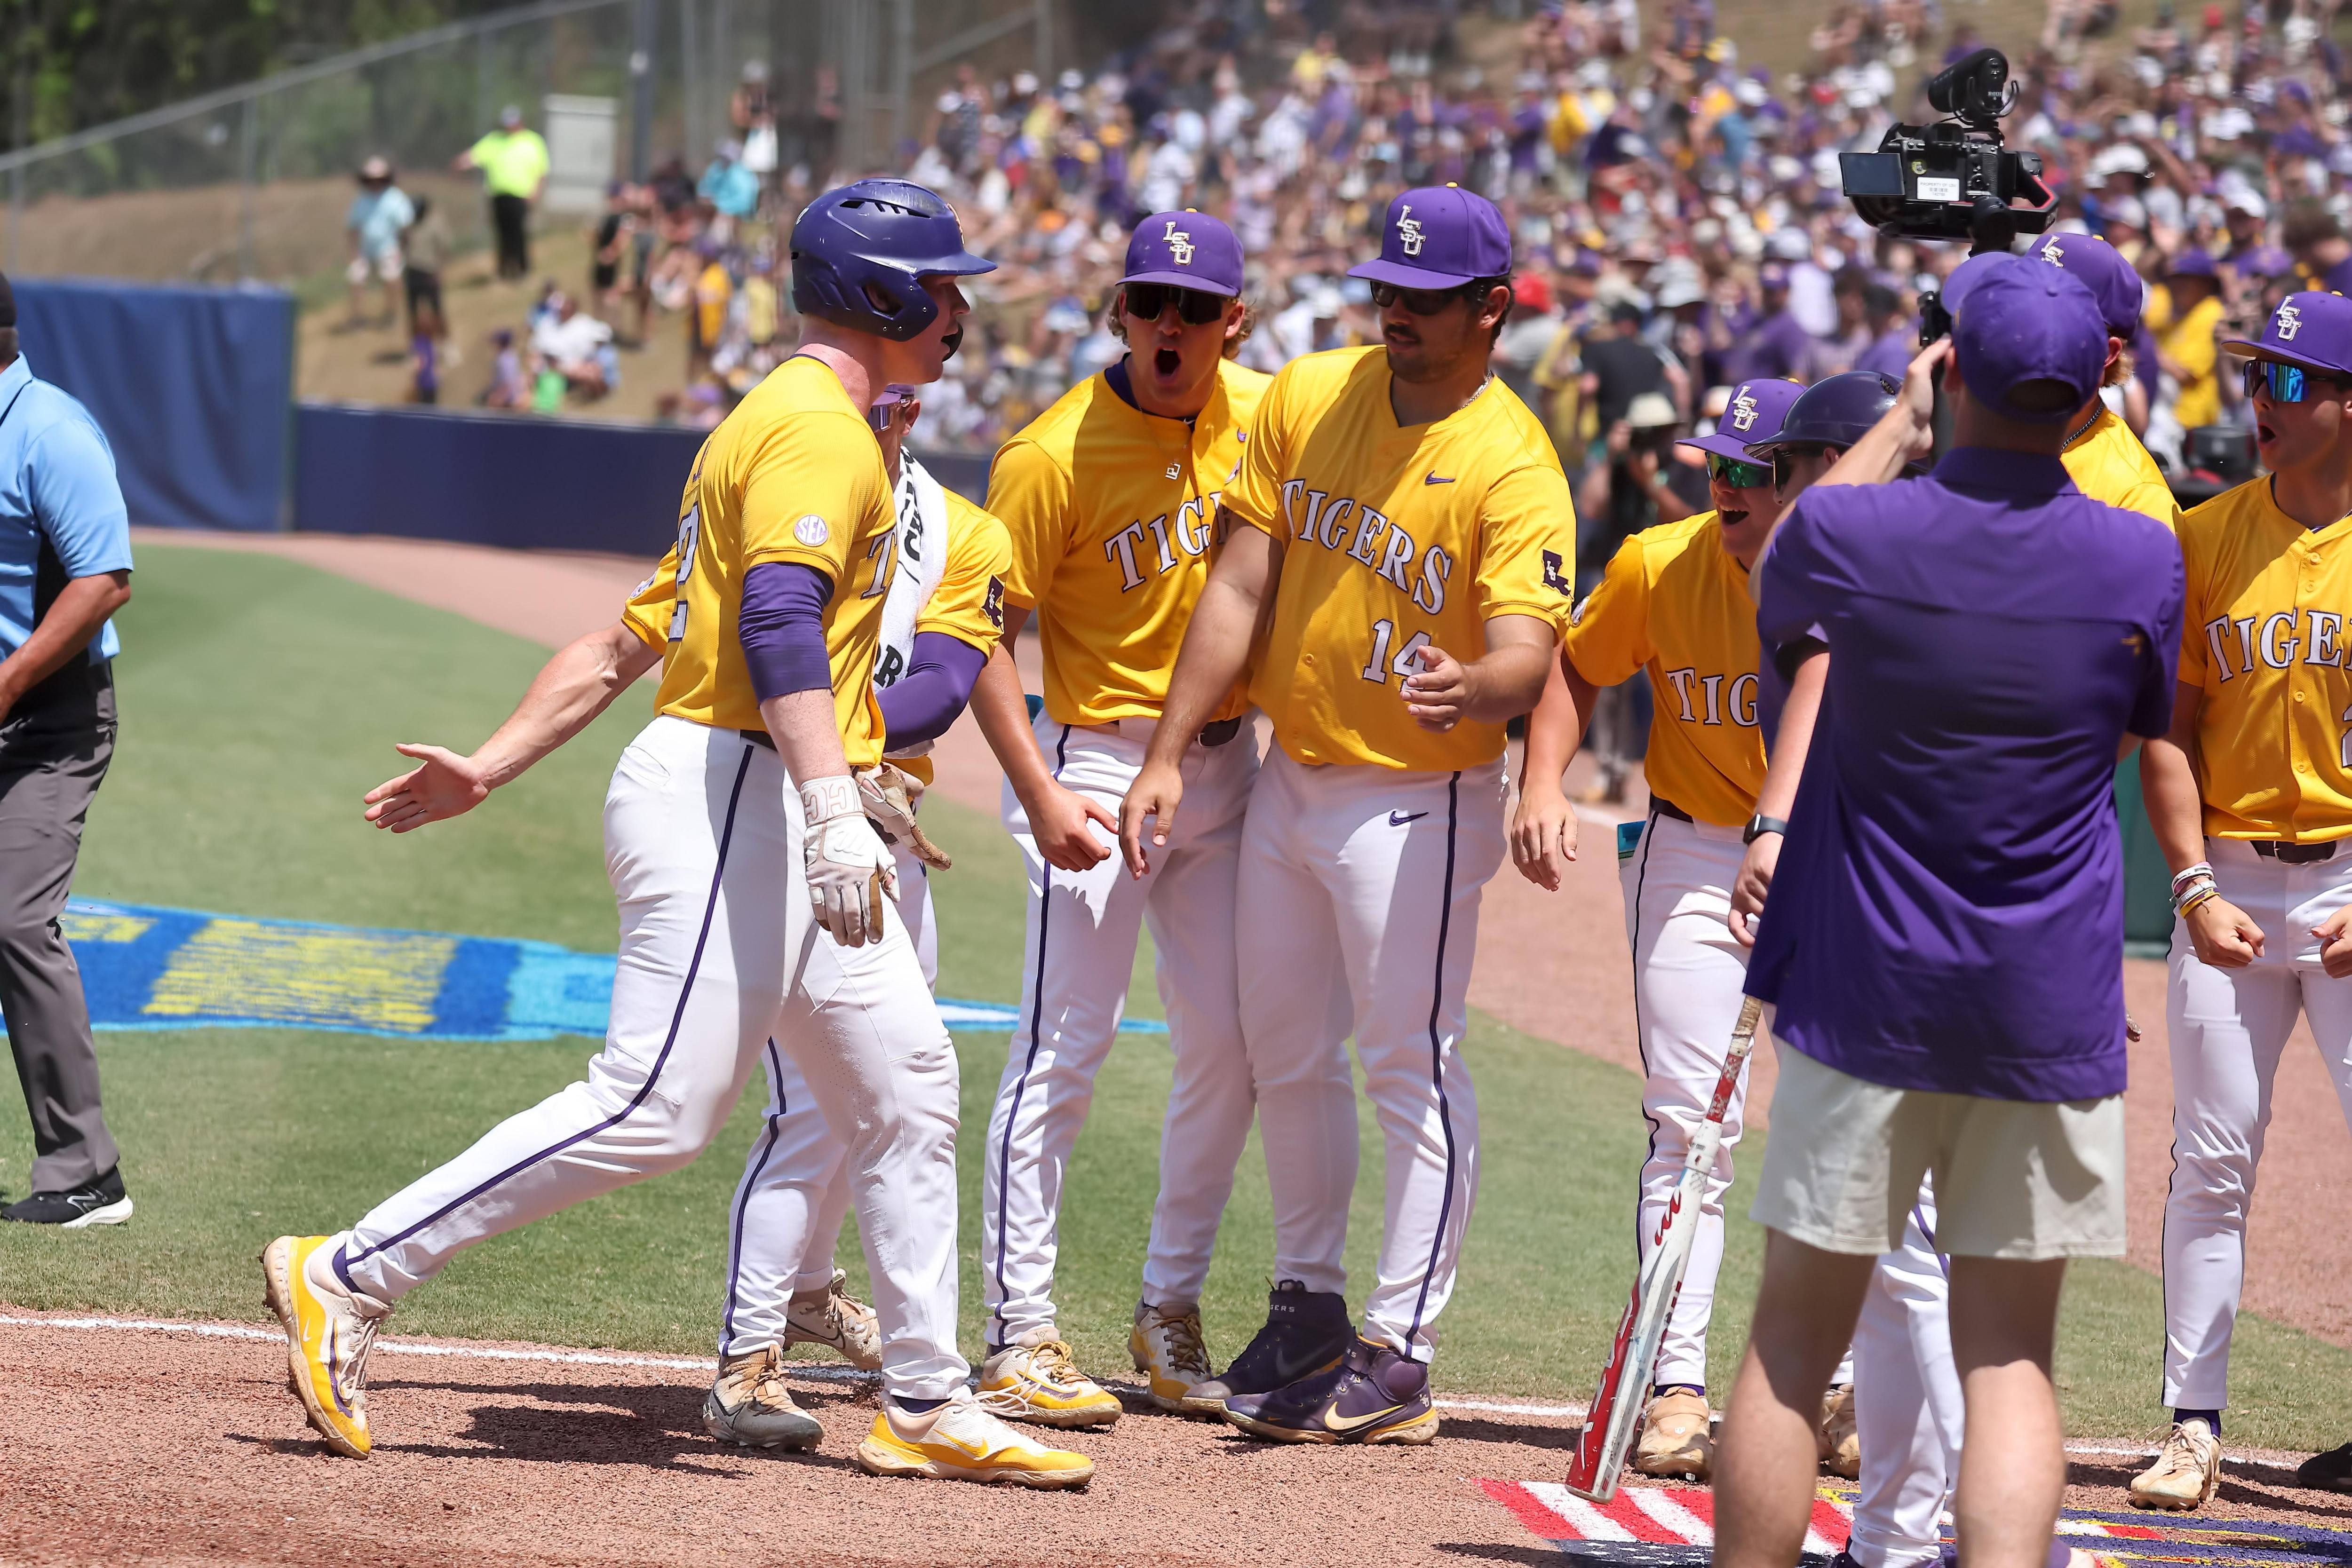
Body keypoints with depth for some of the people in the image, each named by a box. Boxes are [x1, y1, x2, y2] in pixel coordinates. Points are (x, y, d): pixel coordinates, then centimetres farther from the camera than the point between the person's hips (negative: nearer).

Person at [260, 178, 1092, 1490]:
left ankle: (928, 1406, 13)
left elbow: (630, 640, 22)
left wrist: (492, 767, 20)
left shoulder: (782, 424, 24)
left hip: (774, 823, 11)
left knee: (909, 1086, 9)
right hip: (730, 793, -11)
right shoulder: (818, 428, -9)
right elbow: (782, 623, -25)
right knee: (658, 1108, -16)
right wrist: (835, 818, -34)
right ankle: (349, 1279, -13)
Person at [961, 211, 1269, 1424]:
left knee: (1230, 1045, 8)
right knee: (1065, 1047, -8)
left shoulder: (1267, 415, 1)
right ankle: (1021, 1333, -3)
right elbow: (985, 641, -14)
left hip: (1226, 765, 6)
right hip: (1097, 762, -6)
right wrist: (1041, 799, -23)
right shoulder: (1056, 454, -15)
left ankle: (1170, 1313, 21)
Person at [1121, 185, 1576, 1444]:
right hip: (1291, 775, 7)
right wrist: (1168, 756, 1)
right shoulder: (1306, 399, 0)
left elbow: (1526, 654, -27)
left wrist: (1472, 687, -50)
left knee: (1412, 1067, -4)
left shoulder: (1513, 467, -17)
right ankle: (1308, 1312, 32)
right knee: (1286, 1054, 17)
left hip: (1420, 800, -7)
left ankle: (1398, 1358, 1)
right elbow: (1241, 587, 3)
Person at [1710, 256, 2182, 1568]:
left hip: (1868, 999, -1)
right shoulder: (2143, 560, -8)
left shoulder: (1846, 531, -11)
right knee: (2009, 1353, 6)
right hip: (2052, 1010, 1)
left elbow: (1774, 606, 15)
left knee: (1795, 1343, 8)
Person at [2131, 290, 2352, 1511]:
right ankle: (2193, 1425, 8)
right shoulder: (2204, 538, 5)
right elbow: (2172, 730, 6)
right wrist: (2195, 887, -5)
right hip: (2231, 879, 2)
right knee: (2210, 1162, 3)